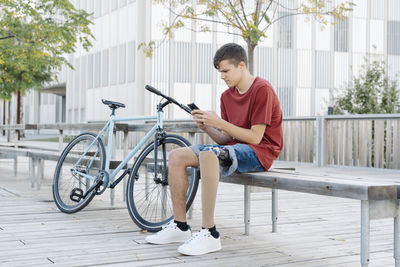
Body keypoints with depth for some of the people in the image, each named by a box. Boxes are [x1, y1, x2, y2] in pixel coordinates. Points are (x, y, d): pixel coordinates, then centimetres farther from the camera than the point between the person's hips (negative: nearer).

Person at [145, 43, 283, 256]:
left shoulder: (262, 89, -11)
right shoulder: (227, 96, 12)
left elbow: (255, 137, -17)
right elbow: (227, 139, 10)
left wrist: (219, 122, -19)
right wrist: (206, 127, -7)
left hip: (260, 151, -8)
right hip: (235, 148, 9)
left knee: (208, 154, -37)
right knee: (176, 156, -5)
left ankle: (209, 234, -35)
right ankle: (180, 227, -2)